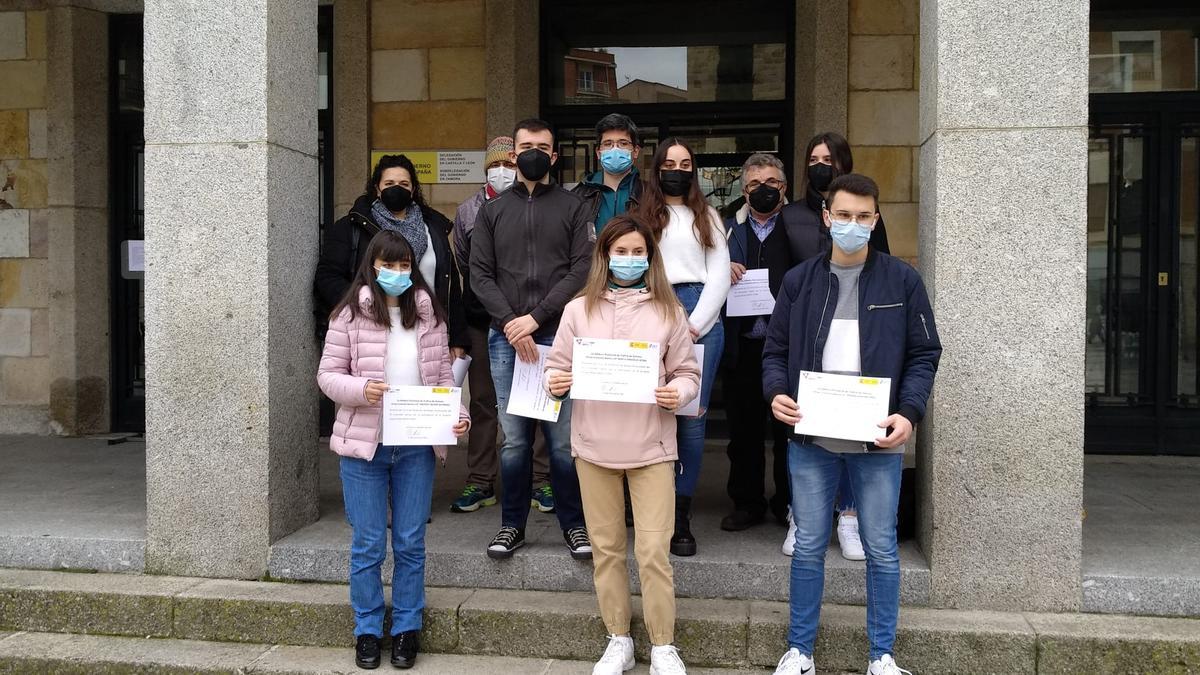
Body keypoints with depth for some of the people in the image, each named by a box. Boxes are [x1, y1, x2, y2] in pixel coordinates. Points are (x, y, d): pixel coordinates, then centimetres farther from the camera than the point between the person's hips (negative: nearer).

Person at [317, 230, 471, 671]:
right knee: (368, 545, 8)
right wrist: (360, 390, -20)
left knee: (411, 543, 10)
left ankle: (407, 628, 25)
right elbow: (328, 375, -2)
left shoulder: (429, 314, 5)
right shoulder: (350, 314, -3)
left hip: (417, 445, 2)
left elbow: (443, 376, 7)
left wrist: (458, 413, -8)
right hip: (364, 443, -2)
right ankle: (368, 630, 24)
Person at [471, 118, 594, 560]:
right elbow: (480, 275, 7)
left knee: (564, 439, -1)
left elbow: (581, 271, -1)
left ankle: (574, 523, 13)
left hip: (559, 336, -1)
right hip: (506, 339, 2)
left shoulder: (573, 208, 9)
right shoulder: (492, 211, 15)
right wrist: (511, 324, -8)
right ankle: (513, 525, 18)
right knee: (513, 440, 4)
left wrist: (536, 317, -10)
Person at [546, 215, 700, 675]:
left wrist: (677, 392, -15)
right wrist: (555, 384, -13)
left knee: (654, 550, -3)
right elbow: (557, 365, 8)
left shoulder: (668, 310, 2)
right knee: (606, 547, 11)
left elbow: (688, 373, 5)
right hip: (594, 444, 2)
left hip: (651, 445, -1)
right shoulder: (579, 309, 4)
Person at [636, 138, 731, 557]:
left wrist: (695, 325, -3)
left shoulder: (707, 217, 18)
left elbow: (720, 275, 9)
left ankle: (681, 514, 5)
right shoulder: (643, 216, 15)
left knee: (693, 418, -2)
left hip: (701, 319, 1)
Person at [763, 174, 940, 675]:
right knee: (808, 547, 10)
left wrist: (909, 413, -13)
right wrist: (776, 393, -11)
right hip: (810, 439, 1)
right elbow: (775, 350, 9)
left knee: (881, 549, 10)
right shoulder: (798, 281, 6)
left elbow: (924, 354, 2)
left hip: (878, 442, -1)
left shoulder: (902, 280, 2)